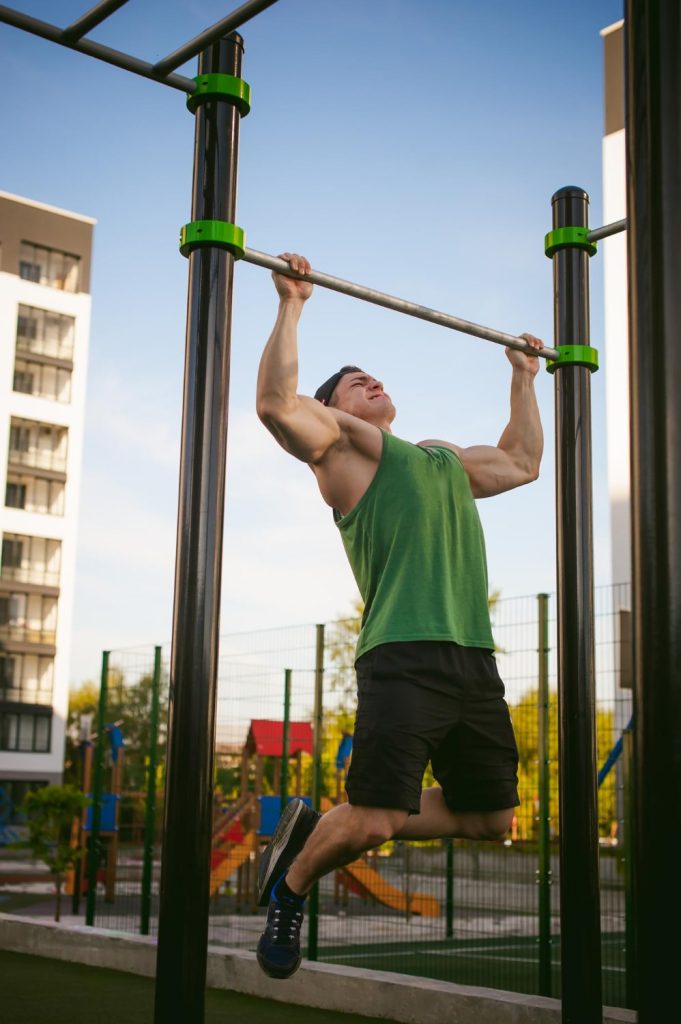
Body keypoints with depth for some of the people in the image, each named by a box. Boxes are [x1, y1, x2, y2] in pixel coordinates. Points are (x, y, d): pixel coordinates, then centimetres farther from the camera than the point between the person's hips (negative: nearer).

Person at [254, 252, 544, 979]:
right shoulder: (345, 442, 10)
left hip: (475, 660, 8)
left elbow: (523, 462, 44)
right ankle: (291, 882, 20)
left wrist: (524, 378, 47)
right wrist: (292, 306, -3)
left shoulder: (445, 456, 31)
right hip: (403, 655, -7)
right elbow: (278, 404, -7)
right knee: (374, 819, -12)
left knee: (491, 818, 12)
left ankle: (327, 829, 25)